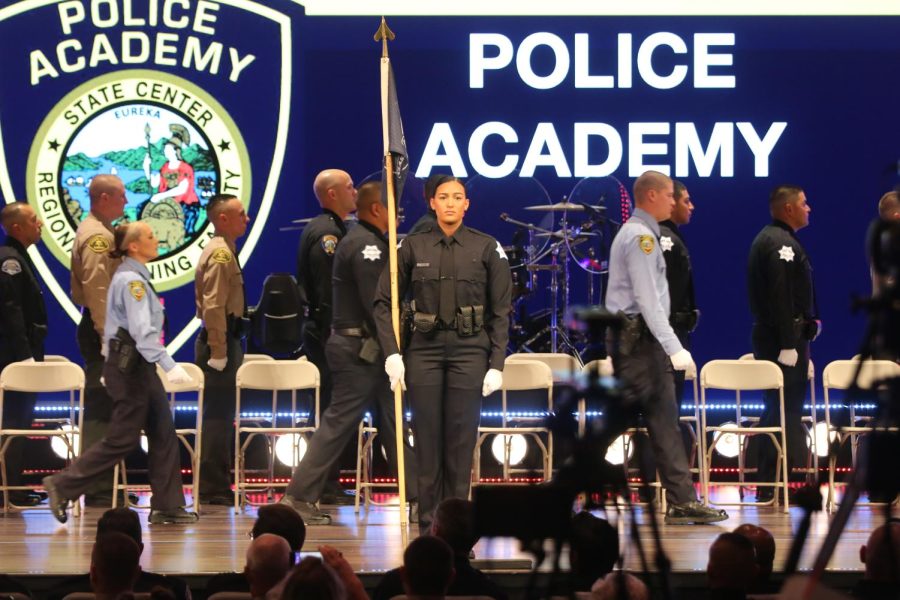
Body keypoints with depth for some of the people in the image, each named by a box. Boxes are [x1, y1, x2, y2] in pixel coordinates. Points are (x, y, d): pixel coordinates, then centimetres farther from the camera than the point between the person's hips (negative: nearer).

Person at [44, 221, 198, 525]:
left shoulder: (134, 277, 14)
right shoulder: (131, 280, -17)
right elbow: (143, 331, -26)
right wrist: (170, 366, -30)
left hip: (137, 364, 10)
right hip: (130, 365, -10)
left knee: (163, 433, 6)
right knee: (123, 439, -5)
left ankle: (167, 506, 8)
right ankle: (63, 486, 3)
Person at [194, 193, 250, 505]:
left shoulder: (222, 251, 18)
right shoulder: (221, 253, -14)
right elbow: (213, 306, -21)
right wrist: (218, 351, -23)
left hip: (225, 341, 11)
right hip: (220, 341, -11)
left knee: (220, 414, 13)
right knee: (218, 414, -8)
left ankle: (215, 486, 19)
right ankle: (214, 490, -6)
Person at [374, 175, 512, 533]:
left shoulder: (487, 248, 2)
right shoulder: (413, 247, 4)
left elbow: (501, 312, 3)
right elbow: (384, 302, 7)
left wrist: (497, 365, -3)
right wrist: (391, 354, -2)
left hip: (469, 351, -1)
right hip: (425, 350, 1)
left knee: (461, 440, 0)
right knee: (427, 439, 1)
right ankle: (428, 526, 8)